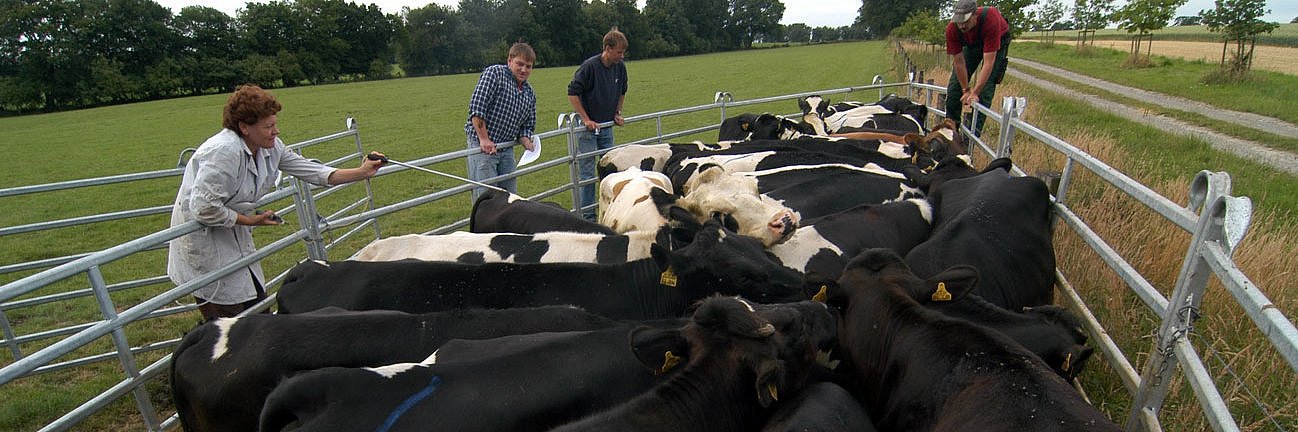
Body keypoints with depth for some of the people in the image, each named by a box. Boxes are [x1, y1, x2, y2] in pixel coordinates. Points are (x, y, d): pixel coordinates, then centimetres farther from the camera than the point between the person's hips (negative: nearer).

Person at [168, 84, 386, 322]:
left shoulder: (271, 147, -2)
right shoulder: (224, 151, -26)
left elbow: (311, 171, 0)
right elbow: (203, 208, -28)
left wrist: (362, 172, -9)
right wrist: (249, 220, -17)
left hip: (235, 236, 8)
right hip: (203, 241, -8)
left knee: (258, 307, 11)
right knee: (229, 320, -1)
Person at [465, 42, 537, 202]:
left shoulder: (530, 93, 14)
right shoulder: (494, 73, -6)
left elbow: (527, 125, 19)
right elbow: (476, 106, -15)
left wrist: (526, 141, -5)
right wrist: (484, 139, -20)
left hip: (507, 150, 7)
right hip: (481, 146, -7)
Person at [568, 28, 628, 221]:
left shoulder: (620, 67, 1)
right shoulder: (590, 66, -18)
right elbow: (572, 93, -16)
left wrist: (617, 113, 11)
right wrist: (586, 119, -16)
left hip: (607, 126, 6)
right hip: (587, 126, -6)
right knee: (587, 171, -2)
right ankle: (588, 215, 6)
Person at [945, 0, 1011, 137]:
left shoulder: (990, 20, -41)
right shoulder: (952, 29, -31)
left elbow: (988, 62, -40)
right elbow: (959, 62, -23)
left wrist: (974, 93, -40)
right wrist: (966, 90, -21)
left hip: (997, 42, -4)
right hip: (971, 43, 4)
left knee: (986, 86, -15)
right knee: (955, 85, 0)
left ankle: (973, 134, -12)